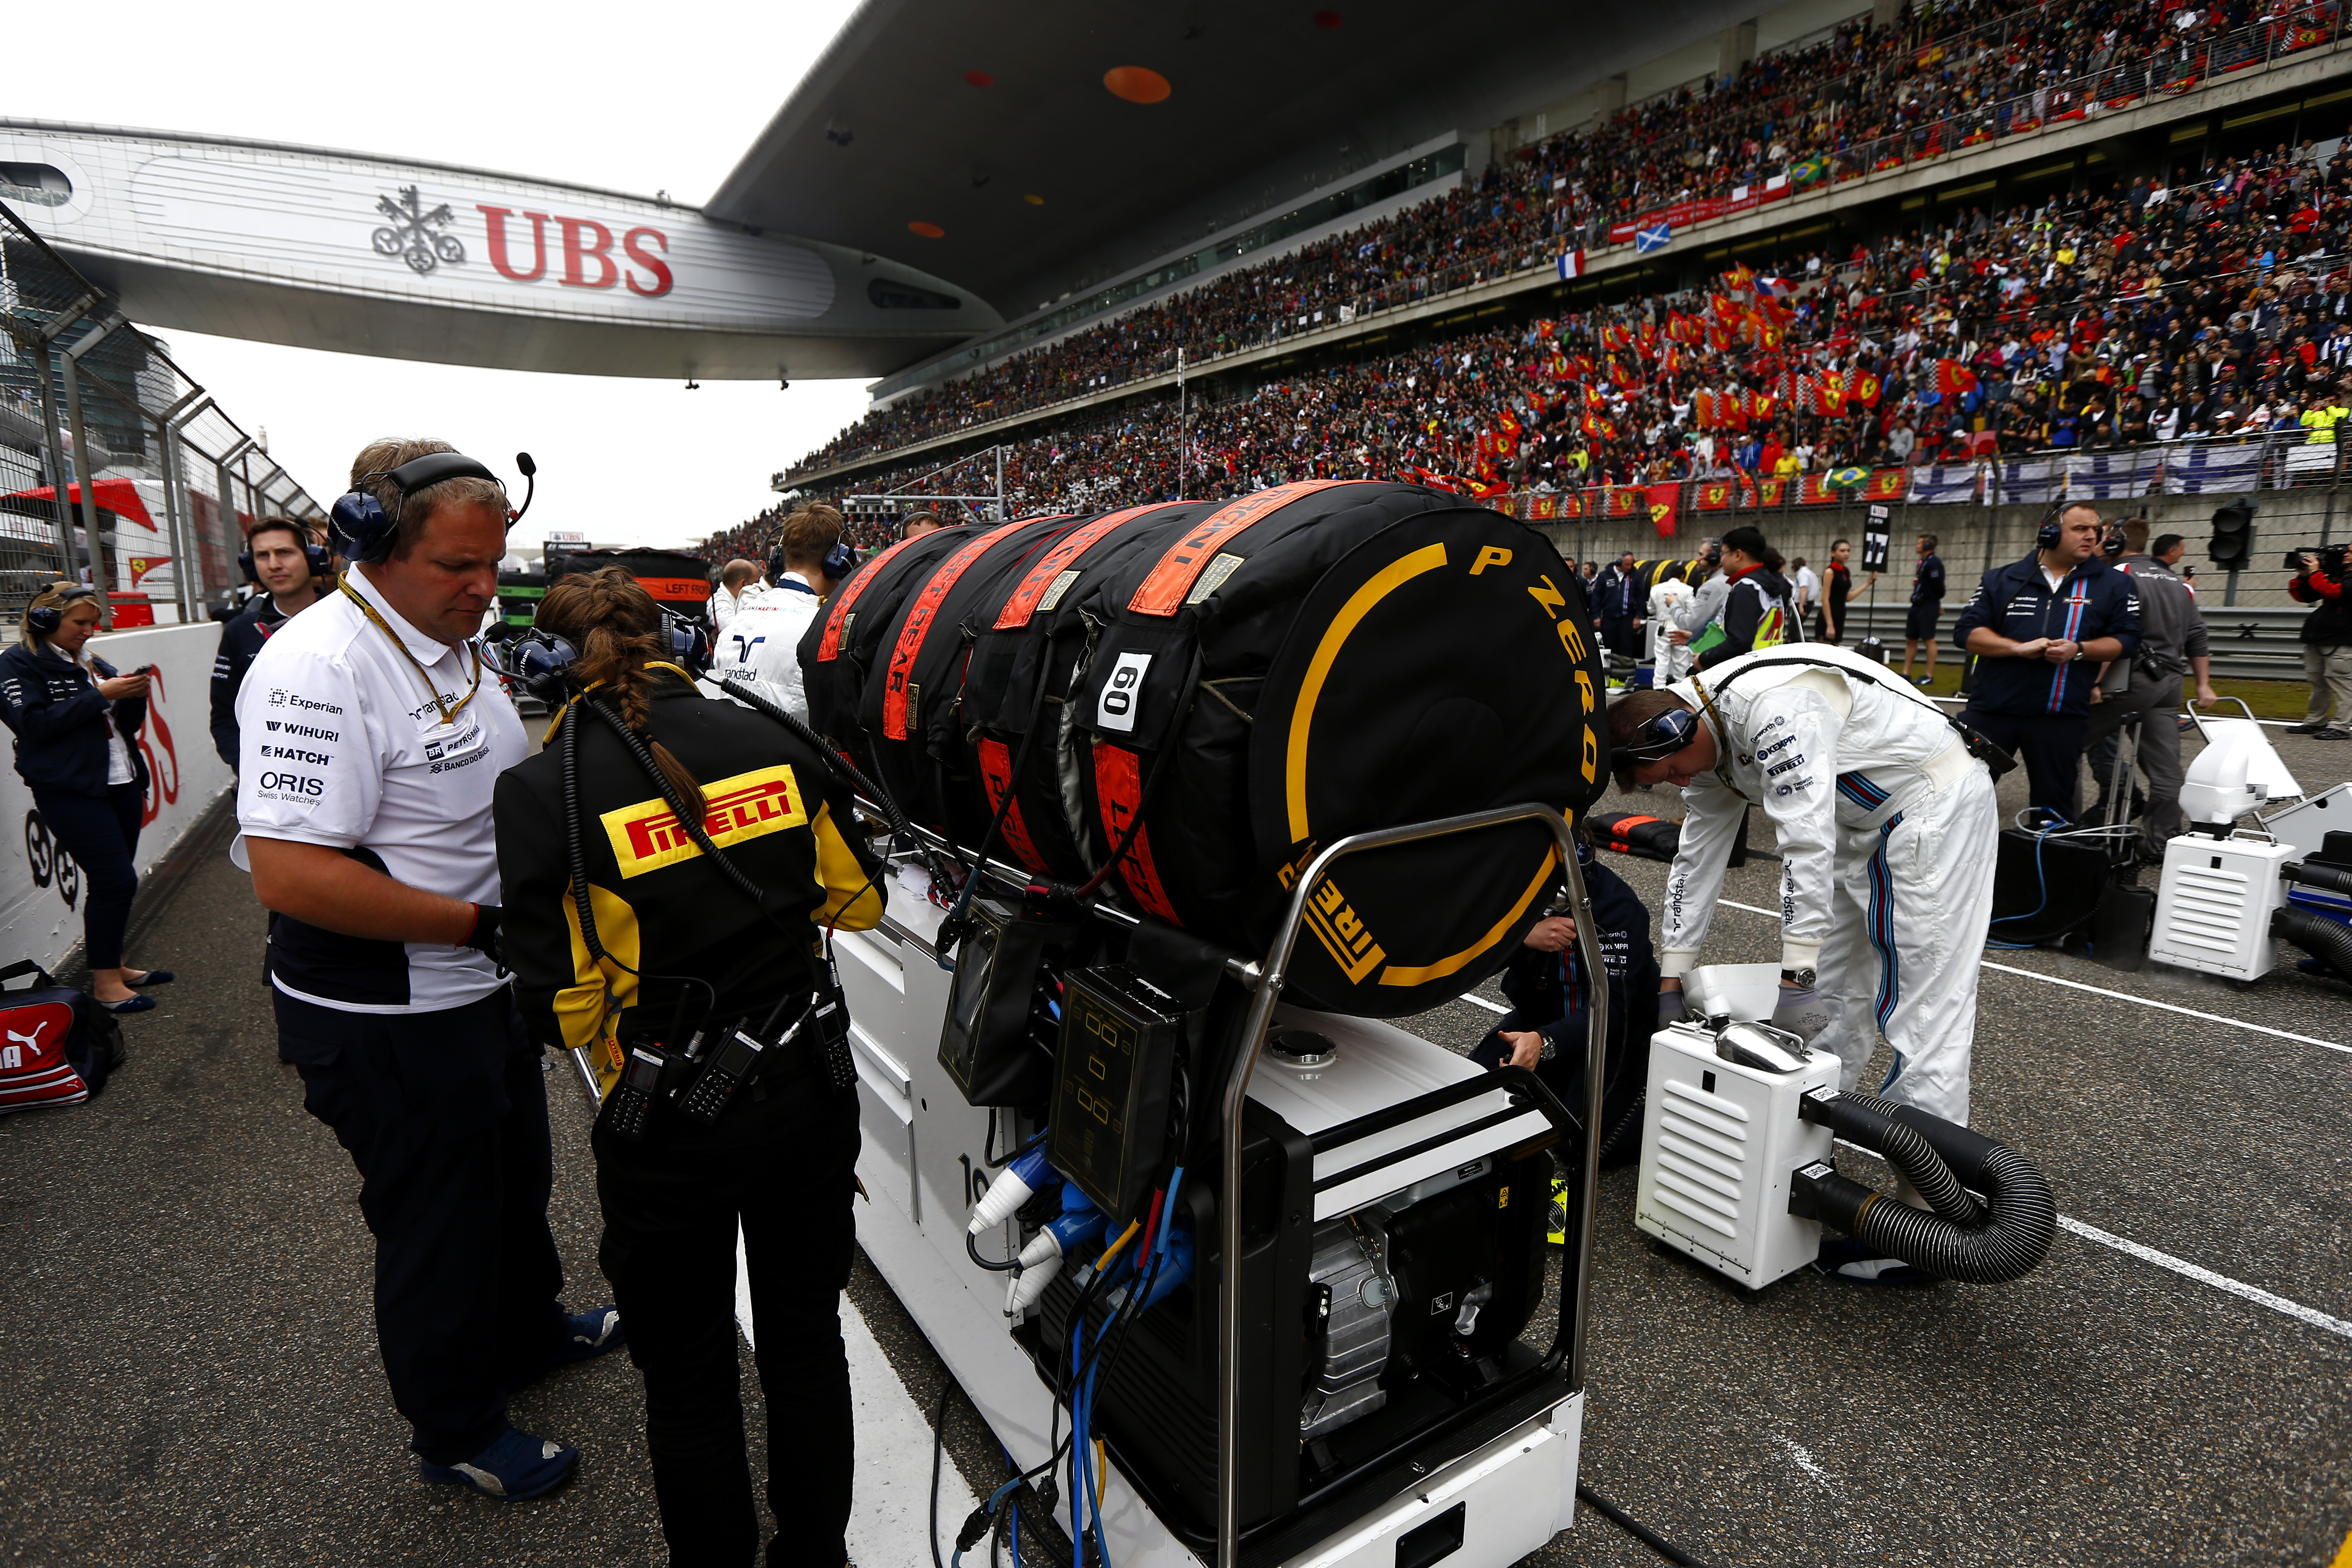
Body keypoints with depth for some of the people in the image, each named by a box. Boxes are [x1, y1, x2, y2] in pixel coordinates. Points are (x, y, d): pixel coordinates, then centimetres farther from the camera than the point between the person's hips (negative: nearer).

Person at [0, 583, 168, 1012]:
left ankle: (113, 965, 23)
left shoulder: (92, 662, 17)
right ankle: (105, 984, 0)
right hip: (70, 790, -7)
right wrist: (99, 696, -17)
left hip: (122, 782, 7)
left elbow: (127, 725, 16)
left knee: (114, 881, 11)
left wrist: (134, 697, -3)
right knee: (116, 879, -11)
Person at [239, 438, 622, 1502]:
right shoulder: (319, 667, -25)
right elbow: (289, 875, -31)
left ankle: (529, 1333, 52)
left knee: (515, 1181, 27)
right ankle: (457, 1434, 35)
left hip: (483, 987, 9)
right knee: (436, 1224, 11)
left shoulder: (453, 642, 6)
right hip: (387, 1023, -9)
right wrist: (482, 924, -27)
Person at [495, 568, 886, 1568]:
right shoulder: (773, 742, -5)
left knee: (688, 1380, 22)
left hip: (669, 1132, -3)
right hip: (808, 1094, 4)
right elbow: (858, 899, 5)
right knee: (806, 1338, 25)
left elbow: (562, 1009, -12)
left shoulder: (543, 792, -13)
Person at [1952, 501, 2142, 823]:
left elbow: (2127, 639, 4)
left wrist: (2078, 650, -13)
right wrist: (2019, 648, -14)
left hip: (2060, 718, 1)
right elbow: (1965, 632, 0)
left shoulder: (2114, 584, 8)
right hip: (1990, 710, 0)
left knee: (2055, 808, 9)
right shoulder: (2003, 579, 7)